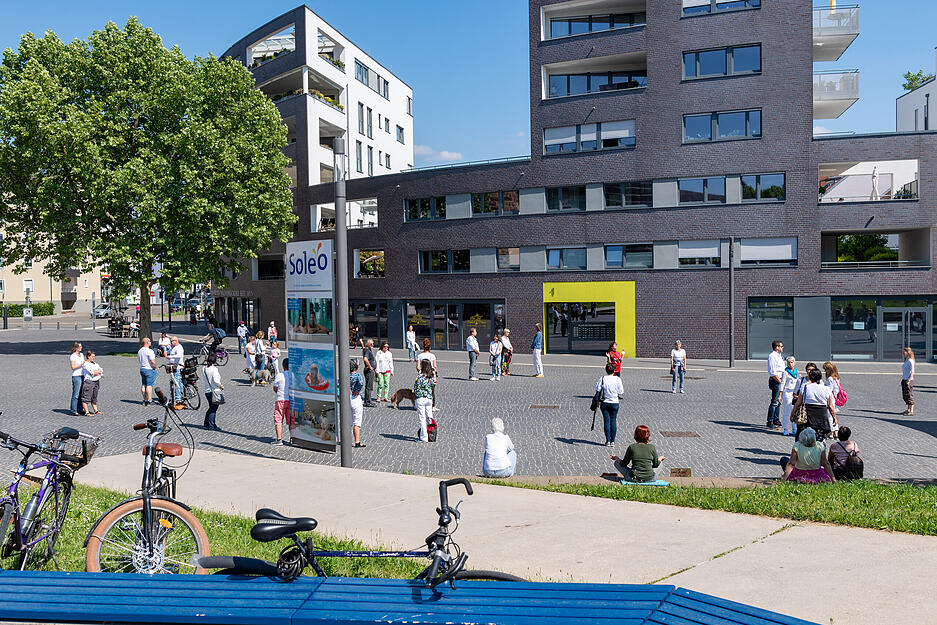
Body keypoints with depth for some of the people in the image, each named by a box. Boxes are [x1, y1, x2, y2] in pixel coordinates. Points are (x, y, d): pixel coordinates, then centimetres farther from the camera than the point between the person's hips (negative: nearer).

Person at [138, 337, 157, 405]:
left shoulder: (139, 351, 10)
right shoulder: (149, 351, -18)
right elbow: (153, 361, -21)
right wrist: (155, 368, -8)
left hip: (142, 369, 8)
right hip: (149, 369, -8)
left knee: (143, 385, 11)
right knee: (149, 385, -5)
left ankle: (145, 400, 17)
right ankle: (149, 400, -4)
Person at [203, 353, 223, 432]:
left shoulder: (204, 368, 3)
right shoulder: (214, 369, -17)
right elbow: (216, 381, -22)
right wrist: (221, 386, -7)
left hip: (207, 391, 7)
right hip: (215, 391, -7)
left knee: (211, 408, 20)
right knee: (213, 409, 2)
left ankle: (206, 424, 26)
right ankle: (211, 426, 6)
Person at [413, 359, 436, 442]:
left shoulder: (420, 376, -13)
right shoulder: (432, 376, 3)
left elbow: (416, 388, -9)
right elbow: (433, 386, 10)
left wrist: (414, 398, 4)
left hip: (420, 399, -5)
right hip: (429, 398, 5)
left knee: (422, 418, -1)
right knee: (429, 417, 13)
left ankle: (424, 438, 0)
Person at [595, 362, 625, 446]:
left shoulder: (602, 379, -9)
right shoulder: (617, 379, -9)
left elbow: (597, 389, -8)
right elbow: (621, 392, -5)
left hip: (605, 403, 0)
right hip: (615, 403, 0)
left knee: (606, 421, 6)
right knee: (613, 421, 9)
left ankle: (608, 440, 6)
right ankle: (612, 441, 10)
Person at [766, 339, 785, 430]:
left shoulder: (778, 356, 17)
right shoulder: (772, 356, -14)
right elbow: (773, 372, -19)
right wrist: (780, 381, -18)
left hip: (780, 380, 10)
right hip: (775, 381, -10)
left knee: (778, 401, 16)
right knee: (774, 402, -9)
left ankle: (776, 421, 26)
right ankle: (770, 423, -6)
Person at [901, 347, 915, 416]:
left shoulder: (910, 361, -13)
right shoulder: (905, 361, 13)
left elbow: (912, 371, -17)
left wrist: (909, 380, -22)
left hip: (909, 380, -9)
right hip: (904, 379, 9)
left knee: (909, 395, -5)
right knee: (905, 396, 12)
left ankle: (911, 411, -1)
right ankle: (908, 409, 21)